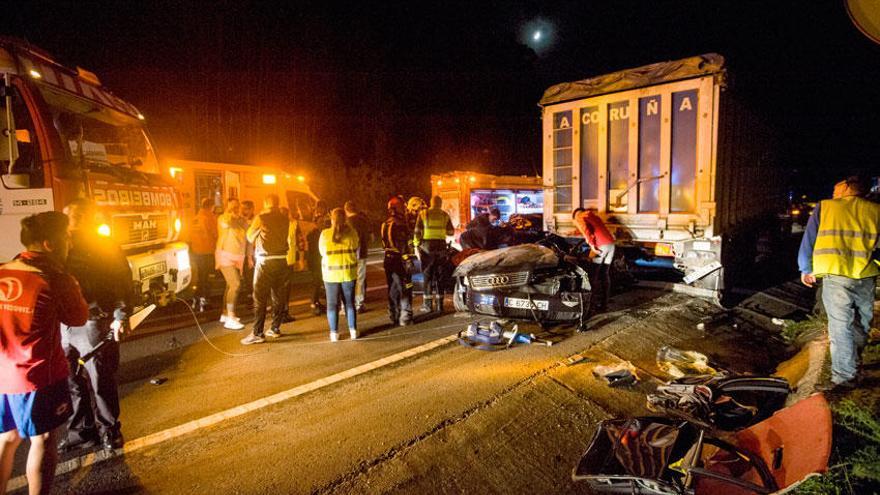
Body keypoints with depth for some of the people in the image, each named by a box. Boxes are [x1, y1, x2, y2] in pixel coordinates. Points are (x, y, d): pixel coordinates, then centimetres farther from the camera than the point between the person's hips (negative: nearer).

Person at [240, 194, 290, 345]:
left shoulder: (261, 218, -7)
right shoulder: (284, 218, 4)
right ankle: (275, 328, 19)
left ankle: (257, 334, -1)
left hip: (265, 261, -5)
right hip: (281, 260, 5)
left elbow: (250, 236, 6)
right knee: (277, 296, 12)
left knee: (260, 298, -1)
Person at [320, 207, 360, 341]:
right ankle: (353, 330, 15)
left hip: (330, 273, -1)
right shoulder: (351, 232, -6)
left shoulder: (325, 234, -7)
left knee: (332, 304, 8)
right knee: (350, 302, 12)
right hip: (349, 273, 1)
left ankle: (334, 333, 11)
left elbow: (322, 252, 4)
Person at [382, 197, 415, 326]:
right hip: (399, 259, -8)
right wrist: (407, 260, -18)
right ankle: (405, 317, 0)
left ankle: (394, 316, 22)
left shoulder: (385, 225, 11)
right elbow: (403, 244, -20)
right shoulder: (399, 224, -16)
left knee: (393, 289, 15)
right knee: (405, 289, -1)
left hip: (388, 259, 9)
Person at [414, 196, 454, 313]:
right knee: (439, 275, 10)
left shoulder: (423, 214, 0)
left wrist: (417, 245, 3)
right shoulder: (445, 215, 4)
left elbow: (417, 232, -4)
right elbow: (450, 232, 7)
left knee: (427, 275, 4)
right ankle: (439, 303, 12)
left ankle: (428, 304, 3)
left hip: (427, 246, -2)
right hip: (441, 246, 2)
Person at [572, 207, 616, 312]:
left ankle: (598, 304, 4)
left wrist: (591, 244, -13)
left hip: (600, 245, -7)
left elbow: (585, 229, -12)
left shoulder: (579, 218, 7)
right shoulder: (593, 215, 30)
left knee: (595, 275, 3)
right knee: (605, 274, 13)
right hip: (610, 243, 7)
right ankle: (605, 303, 16)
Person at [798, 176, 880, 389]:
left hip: (836, 275, -3)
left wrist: (806, 269, 16)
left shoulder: (824, 207, 3)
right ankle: (853, 366, 35)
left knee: (840, 326, 0)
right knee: (862, 325, 20)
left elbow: (808, 240, 6)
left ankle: (844, 378, 2)